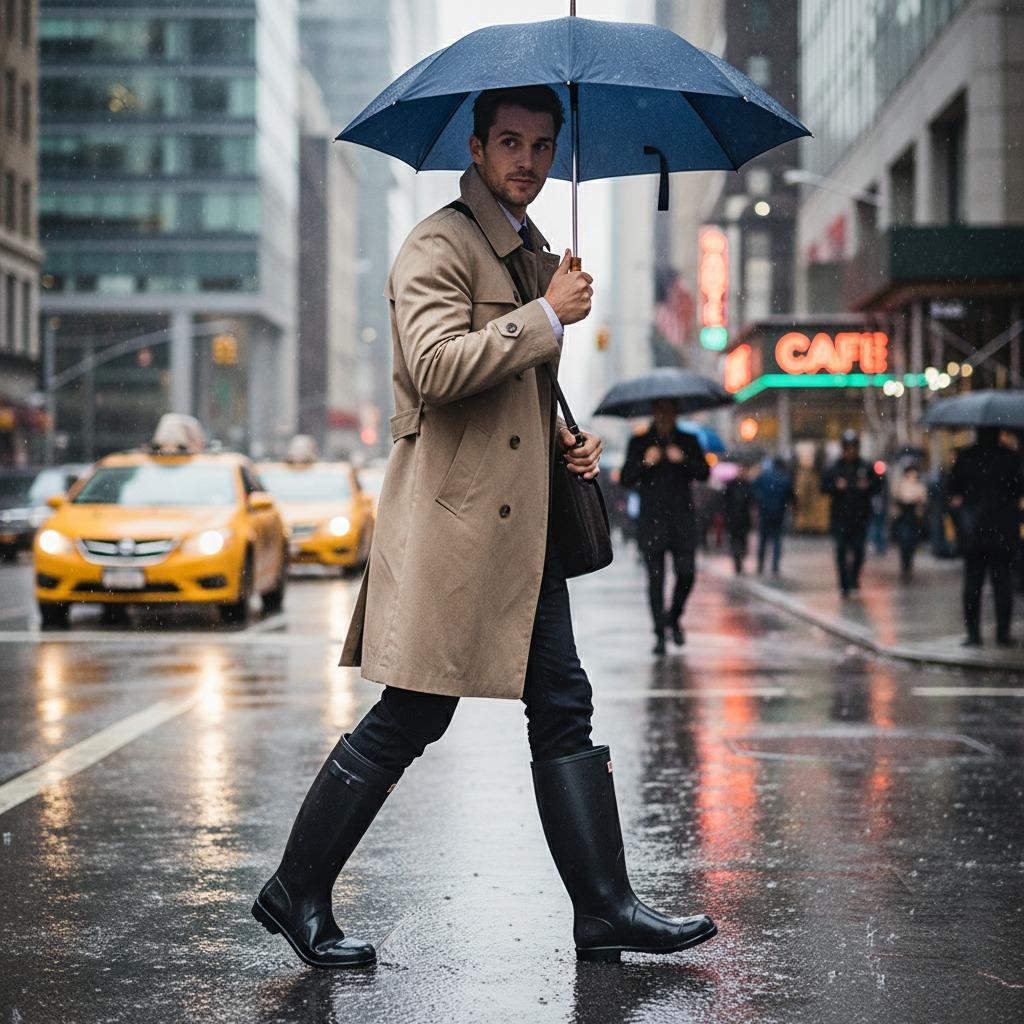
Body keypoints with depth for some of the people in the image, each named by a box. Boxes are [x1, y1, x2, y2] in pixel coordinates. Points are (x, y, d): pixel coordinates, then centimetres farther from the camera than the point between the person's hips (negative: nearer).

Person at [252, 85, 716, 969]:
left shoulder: (535, 256, 21)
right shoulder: (440, 246, -8)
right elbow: (437, 366, -24)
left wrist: (563, 440, 14)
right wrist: (549, 316, -17)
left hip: (521, 522, 9)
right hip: (453, 521, -9)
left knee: (564, 711, 6)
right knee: (409, 720, -4)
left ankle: (604, 908, 10)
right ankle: (296, 893, 10)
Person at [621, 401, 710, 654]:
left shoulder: (688, 442, 12)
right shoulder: (639, 443, 9)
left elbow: (704, 472, 2)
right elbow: (626, 479, 2)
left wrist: (684, 460, -15)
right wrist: (645, 463, -14)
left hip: (682, 519, 1)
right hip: (651, 519, -1)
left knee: (686, 572, -7)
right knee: (655, 577, -5)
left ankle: (675, 617, 19)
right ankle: (660, 633, -1)